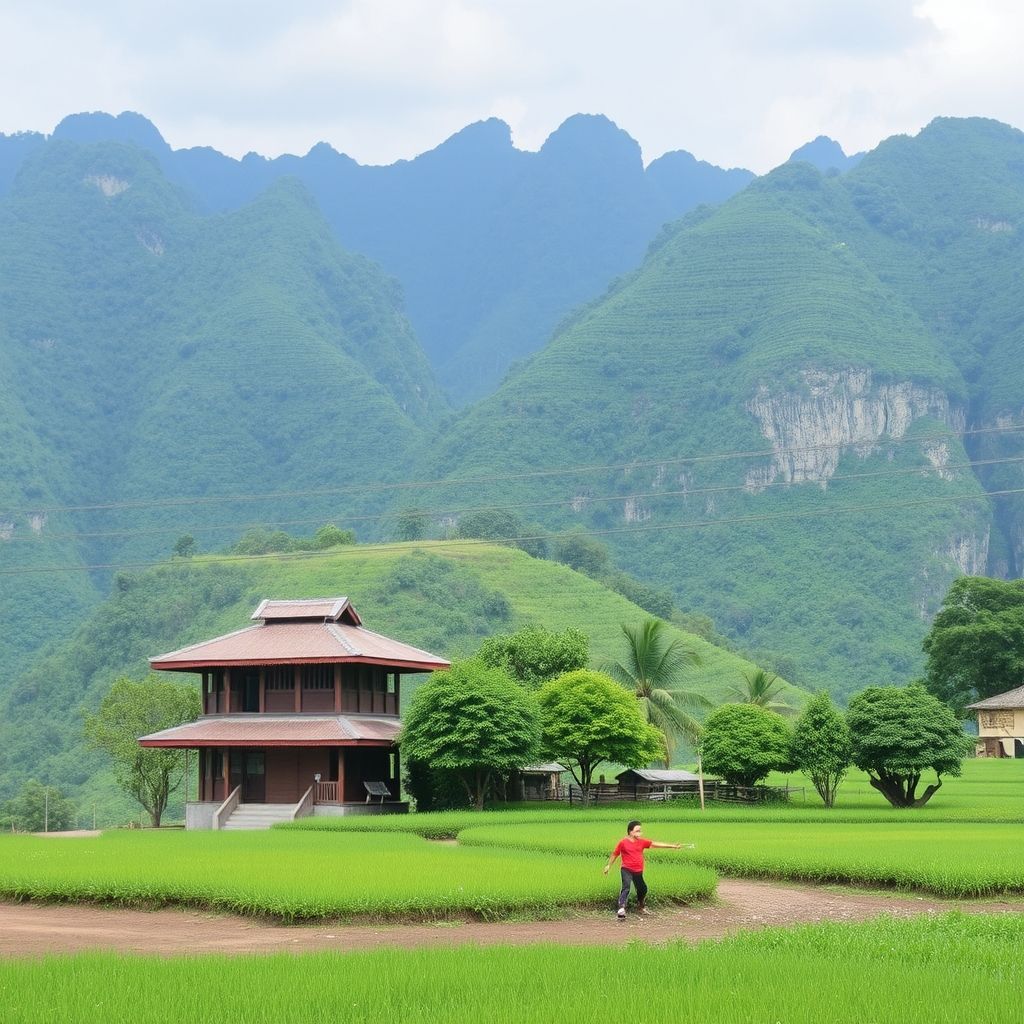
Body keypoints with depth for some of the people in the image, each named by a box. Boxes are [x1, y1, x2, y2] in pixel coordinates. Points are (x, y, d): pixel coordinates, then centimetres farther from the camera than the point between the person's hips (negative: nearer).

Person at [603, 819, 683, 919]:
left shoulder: (642, 842, 4)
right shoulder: (623, 843, -7)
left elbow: (656, 844, 1)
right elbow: (615, 854, 4)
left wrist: (673, 846, -3)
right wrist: (608, 865, 6)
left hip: (638, 872, 6)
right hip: (627, 870, -6)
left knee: (642, 889, 19)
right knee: (626, 888, -24)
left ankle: (640, 907, 42)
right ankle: (621, 909, -35)